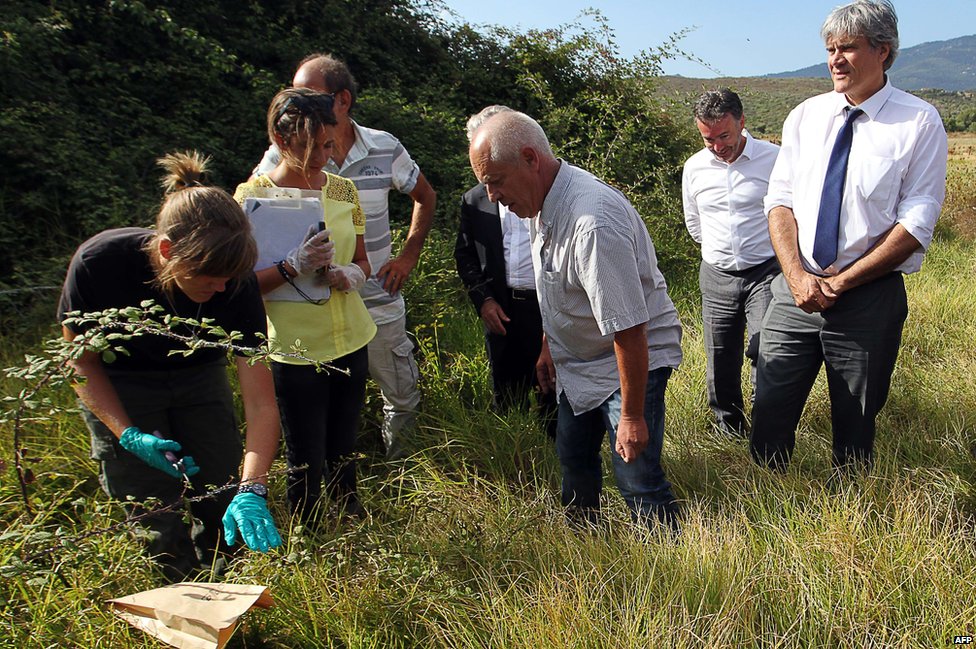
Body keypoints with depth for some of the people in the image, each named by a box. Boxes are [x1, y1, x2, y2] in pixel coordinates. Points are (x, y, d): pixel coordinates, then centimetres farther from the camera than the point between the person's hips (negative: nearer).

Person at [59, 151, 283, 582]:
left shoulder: (234, 283, -30)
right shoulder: (99, 263, -33)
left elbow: (261, 403, -29)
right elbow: (81, 361, -14)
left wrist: (251, 489, -42)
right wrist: (129, 435, -26)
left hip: (198, 378, 2)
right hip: (118, 388, -1)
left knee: (226, 508, 0)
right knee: (160, 523, -7)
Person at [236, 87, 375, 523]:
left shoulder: (342, 190, 4)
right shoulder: (252, 196, -10)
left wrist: (352, 274, -10)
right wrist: (293, 267, -27)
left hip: (351, 340, 5)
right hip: (294, 348, -4)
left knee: (344, 450, 20)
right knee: (306, 460, 7)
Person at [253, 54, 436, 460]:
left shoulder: (384, 148, -4)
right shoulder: (285, 154, -8)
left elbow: (425, 197, 13)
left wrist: (408, 256, 5)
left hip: (378, 302, 1)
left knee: (403, 397, 15)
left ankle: (399, 467, 42)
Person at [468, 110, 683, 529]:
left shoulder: (593, 223, -34)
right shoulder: (543, 201, -4)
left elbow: (628, 330, -32)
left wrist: (631, 416, -25)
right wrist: (548, 347, 20)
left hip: (634, 360, -9)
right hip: (578, 361, 9)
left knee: (638, 481, -11)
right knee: (573, 461, 19)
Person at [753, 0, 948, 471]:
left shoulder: (919, 123, -4)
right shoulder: (805, 117, 8)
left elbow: (916, 224, -8)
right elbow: (779, 200, 4)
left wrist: (842, 282, -13)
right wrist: (797, 275, -10)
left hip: (868, 299, -3)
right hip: (795, 292, 3)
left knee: (856, 427, 10)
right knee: (769, 415, 3)